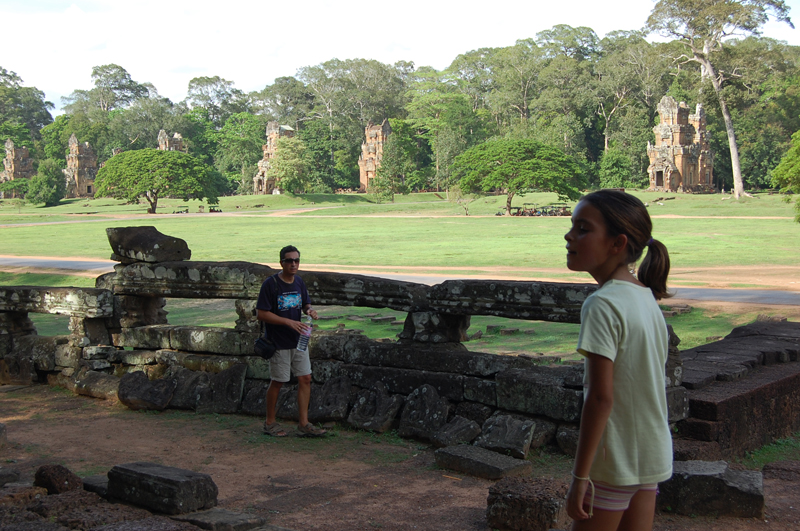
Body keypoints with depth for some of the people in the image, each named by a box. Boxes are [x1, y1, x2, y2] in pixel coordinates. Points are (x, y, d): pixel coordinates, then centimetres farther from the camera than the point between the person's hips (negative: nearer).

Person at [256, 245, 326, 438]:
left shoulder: (299, 282, 6)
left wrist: (309, 310, -6)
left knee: (305, 379, 4)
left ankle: (304, 424, 11)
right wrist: (289, 322, -23)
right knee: (277, 382, 3)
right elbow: (262, 314, -16)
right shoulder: (270, 284, -14)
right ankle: (270, 423, 19)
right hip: (279, 342, -6)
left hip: (298, 341, 6)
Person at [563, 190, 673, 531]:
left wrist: (580, 476, -17)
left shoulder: (603, 305, -19)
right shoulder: (648, 299, 5)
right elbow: (651, 384, 11)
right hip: (652, 457, 8)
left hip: (613, 462, -8)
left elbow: (601, 397, -22)